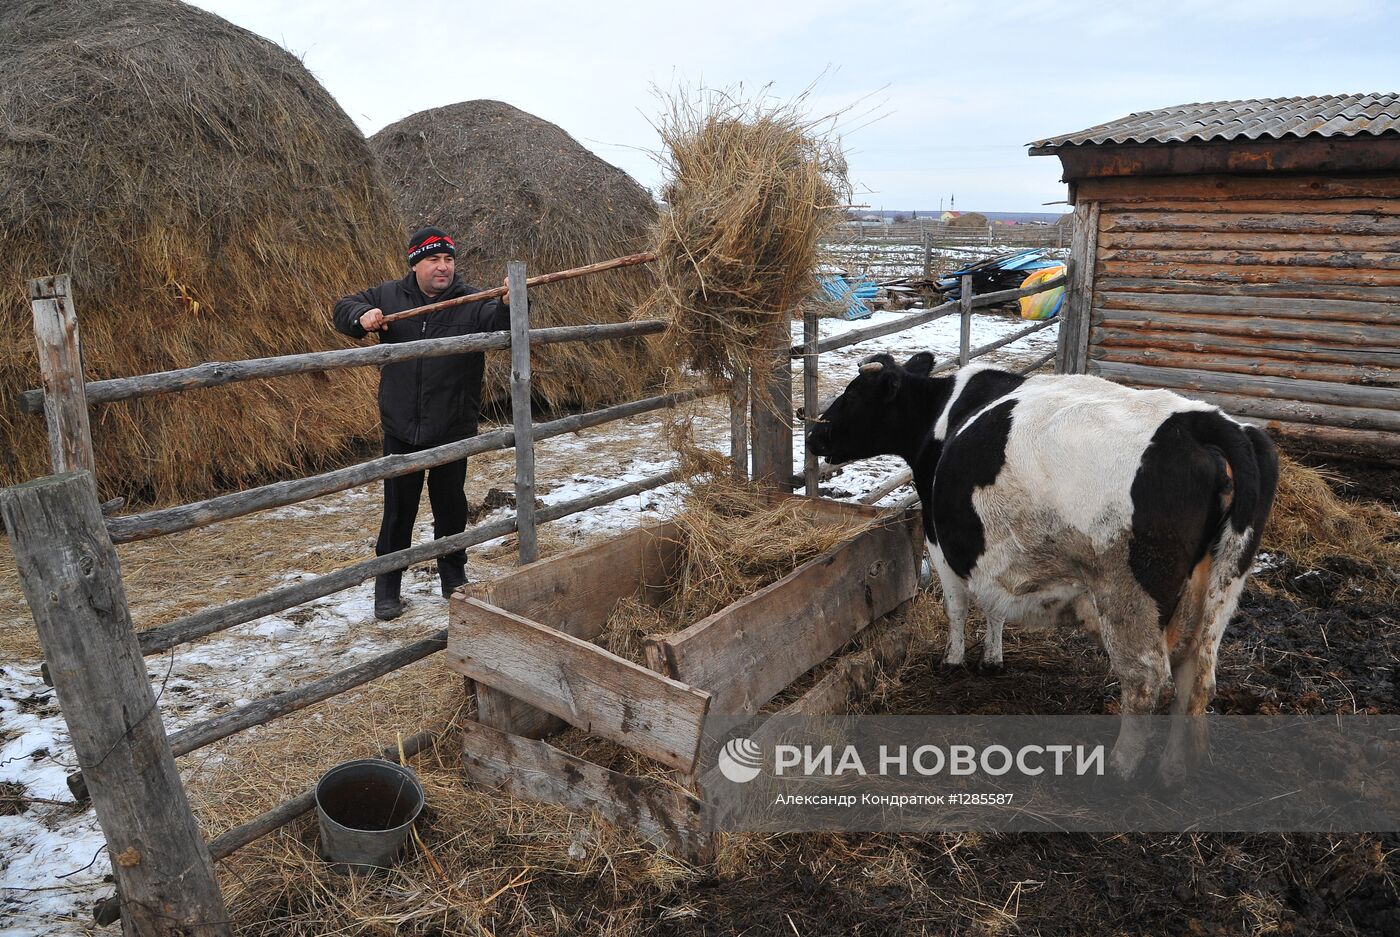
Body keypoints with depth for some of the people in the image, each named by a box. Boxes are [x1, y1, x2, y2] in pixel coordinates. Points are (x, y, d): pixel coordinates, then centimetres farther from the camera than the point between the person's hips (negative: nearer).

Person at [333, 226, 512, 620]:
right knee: (399, 509, 9)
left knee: (450, 506, 13)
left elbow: (497, 323, -26)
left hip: (452, 429, -1)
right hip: (400, 428, 1)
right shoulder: (389, 296, 2)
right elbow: (342, 309, 14)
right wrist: (362, 316, -10)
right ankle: (387, 586, 24)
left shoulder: (470, 302, -7)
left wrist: (507, 304, -50)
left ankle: (454, 580, 32)